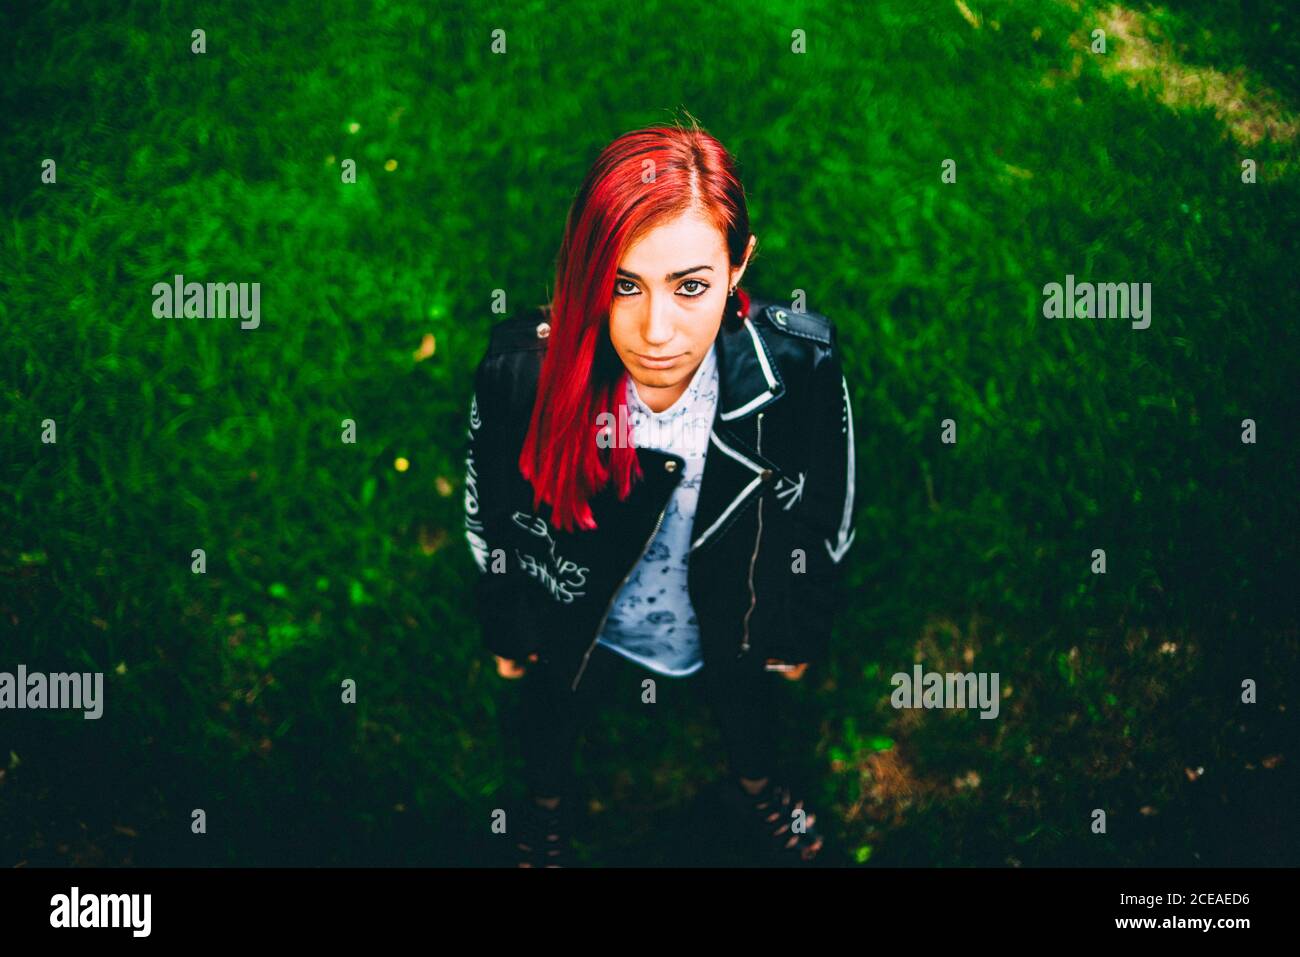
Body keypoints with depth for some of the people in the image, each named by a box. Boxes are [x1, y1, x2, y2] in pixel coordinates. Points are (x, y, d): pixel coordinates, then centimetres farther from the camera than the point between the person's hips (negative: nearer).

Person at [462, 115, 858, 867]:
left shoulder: (800, 361, -33)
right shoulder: (523, 368, -35)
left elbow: (828, 513, -13)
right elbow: (488, 512, -13)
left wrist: (803, 632, 1)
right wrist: (508, 632, 1)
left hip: (734, 618, 1)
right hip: (578, 624, -1)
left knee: (752, 709, 34)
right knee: (552, 721, 32)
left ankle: (757, 791, 70)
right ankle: (547, 810, 68)